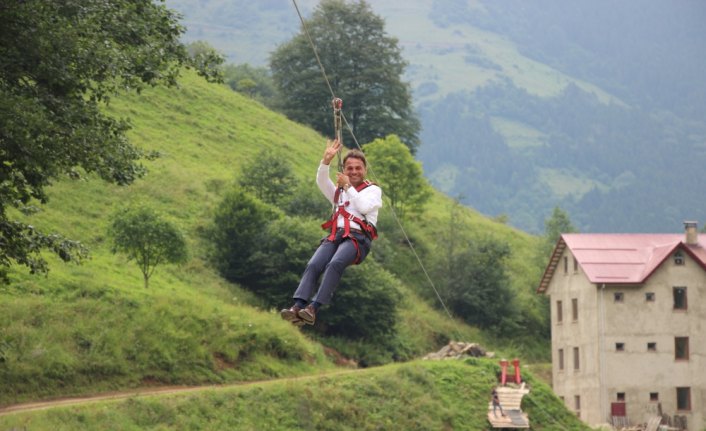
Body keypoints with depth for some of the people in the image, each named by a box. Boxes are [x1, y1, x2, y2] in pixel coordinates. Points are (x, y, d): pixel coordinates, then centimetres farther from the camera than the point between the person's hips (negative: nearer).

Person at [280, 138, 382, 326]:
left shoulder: (373, 190, 20)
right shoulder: (338, 191, 31)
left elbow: (364, 207, -2)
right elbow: (321, 182, 10)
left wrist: (348, 187, 3)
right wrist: (326, 160, -4)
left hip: (358, 238, -4)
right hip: (335, 235, 4)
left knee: (335, 264, -34)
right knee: (313, 265, -25)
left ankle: (313, 309, -45)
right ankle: (297, 307, -42)